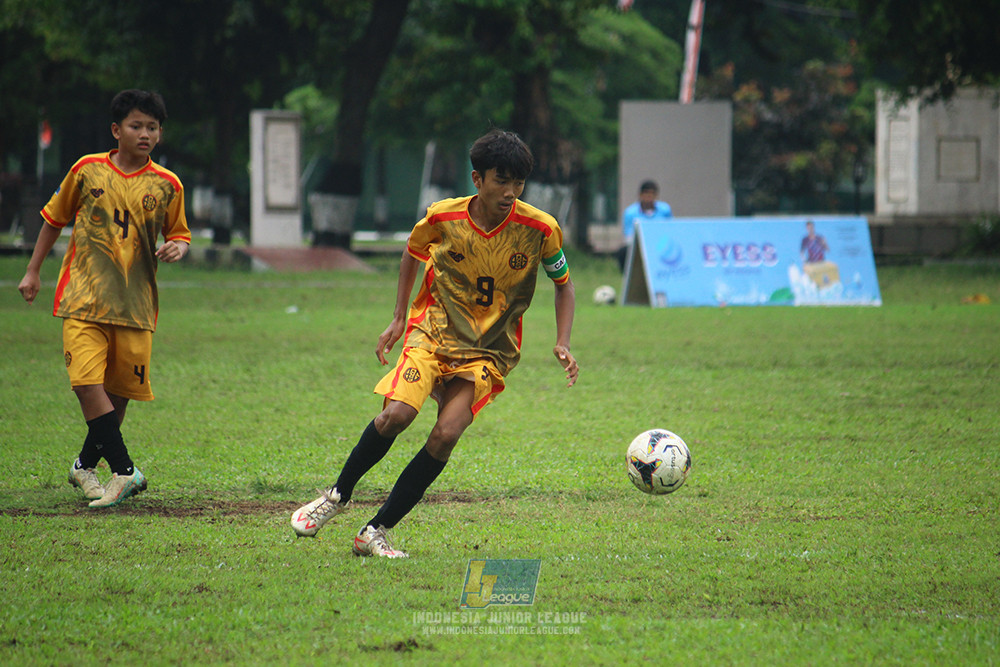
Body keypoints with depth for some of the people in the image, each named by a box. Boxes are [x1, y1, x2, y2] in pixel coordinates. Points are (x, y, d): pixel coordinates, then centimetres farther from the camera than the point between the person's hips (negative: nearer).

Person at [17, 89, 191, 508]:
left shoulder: (167, 185, 5)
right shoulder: (87, 170, 3)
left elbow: (178, 234, 17)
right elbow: (55, 218, 16)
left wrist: (177, 248, -7)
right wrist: (33, 271, 17)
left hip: (135, 302, 1)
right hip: (84, 296, -1)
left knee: (120, 390, 3)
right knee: (87, 382, -17)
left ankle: (86, 465, 25)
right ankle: (124, 472, -17)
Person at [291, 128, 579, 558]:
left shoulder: (541, 229, -12)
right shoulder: (443, 217, -9)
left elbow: (563, 283, 5)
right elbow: (413, 252, 13)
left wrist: (562, 344, -6)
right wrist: (399, 318, 10)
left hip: (489, 352, 0)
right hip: (433, 330, 0)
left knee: (446, 435, -20)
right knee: (398, 413, -23)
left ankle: (377, 532, -9)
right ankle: (337, 495, 1)